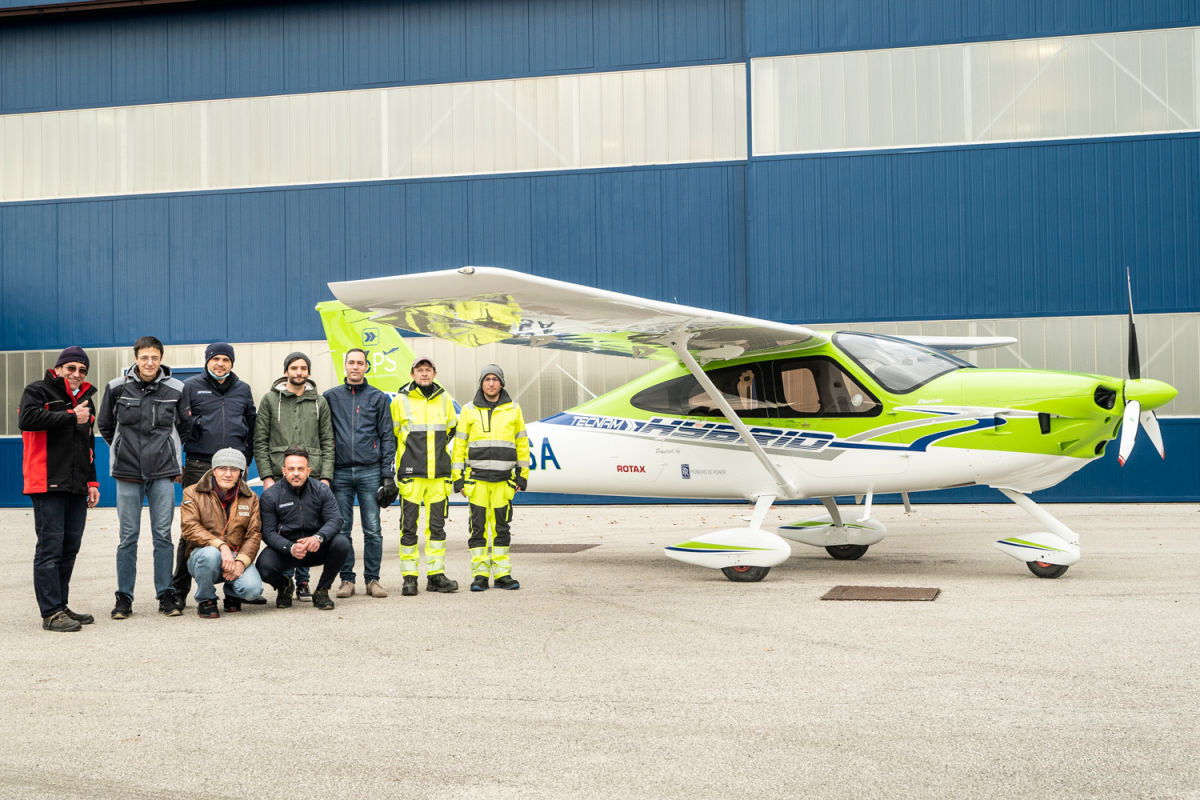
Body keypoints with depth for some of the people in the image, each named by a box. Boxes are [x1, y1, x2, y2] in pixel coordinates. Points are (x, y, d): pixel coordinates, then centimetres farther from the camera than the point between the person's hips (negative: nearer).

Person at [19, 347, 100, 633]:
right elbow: (27, 420, -21)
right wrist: (71, 417, -15)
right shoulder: (38, 391, 0)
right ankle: (51, 613, -8)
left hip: (76, 488, 7)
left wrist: (91, 481, 21)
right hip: (48, 484, -7)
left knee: (70, 547, 8)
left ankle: (61, 606, 15)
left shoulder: (85, 400, 23)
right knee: (50, 546, -9)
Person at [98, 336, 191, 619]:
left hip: (163, 473, 0)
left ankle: (166, 595, 10)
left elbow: (185, 426, 14)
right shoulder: (116, 388, 1)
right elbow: (105, 426, 14)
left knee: (163, 534, 2)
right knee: (128, 536, 3)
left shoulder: (175, 389, 1)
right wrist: (125, 450, 12)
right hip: (127, 474, 0)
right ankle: (124, 598, 10)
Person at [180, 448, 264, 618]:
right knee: (210, 554, -39)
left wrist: (241, 561, -17)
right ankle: (205, 601, -9)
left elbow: (254, 534, 2)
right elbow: (190, 528, -12)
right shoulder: (193, 493, 1)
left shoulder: (250, 498, 8)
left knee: (253, 590, -27)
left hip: (236, 556, 2)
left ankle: (231, 592, 14)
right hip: (202, 553, -2)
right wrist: (221, 546, -26)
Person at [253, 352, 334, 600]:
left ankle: (302, 582, 12)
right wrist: (266, 476, -5)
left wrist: (326, 476, 0)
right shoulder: (270, 400, 6)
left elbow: (327, 443, 10)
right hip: (278, 477, -1)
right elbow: (260, 442, 3)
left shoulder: (319, 402, 11)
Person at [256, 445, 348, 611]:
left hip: (316, 549, 1)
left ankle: (322, 590, -3)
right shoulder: (270, 496, -5)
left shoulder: (321, 490, -1)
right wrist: (290, 548, -29)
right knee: (264, 566, -31)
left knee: (341, 543, -28)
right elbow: (268, 532, -10)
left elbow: (335, 520, -11)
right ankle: (284, 586, 10)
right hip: (284, 551, -1)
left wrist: (319, 537, -33)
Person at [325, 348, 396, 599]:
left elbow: (387, 437, 7)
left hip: (370, 472, -1)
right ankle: (347, 579, 10)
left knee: (373, 530, -2)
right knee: (342, 529, 3)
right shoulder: (331, 397, 9)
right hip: (341, 472, 1)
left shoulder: (378, 397, 8)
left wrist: (387, 474, -1)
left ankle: (372, 579, 6)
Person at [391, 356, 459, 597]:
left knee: (437, 526, 7)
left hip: (438, 475, 3)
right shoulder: (401, 401, -1)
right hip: (411, 474, -3)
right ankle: (409, 577, 4)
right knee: (408, 526, -2)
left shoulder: (444, 399, 8)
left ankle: (436, 574, 13)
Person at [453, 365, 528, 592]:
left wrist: (523, 475, 7)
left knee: (501, 526, 4)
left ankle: (502, 574, 10)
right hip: (477, 478, -1)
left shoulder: (513, 409, 8)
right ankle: (479, 575, 2)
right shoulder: (469, 410, 5)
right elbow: (459, 443, 6)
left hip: (504, 479, 1)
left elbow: (522, 443, 12)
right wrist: (457, 477, 1)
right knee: (478, 526, -2)